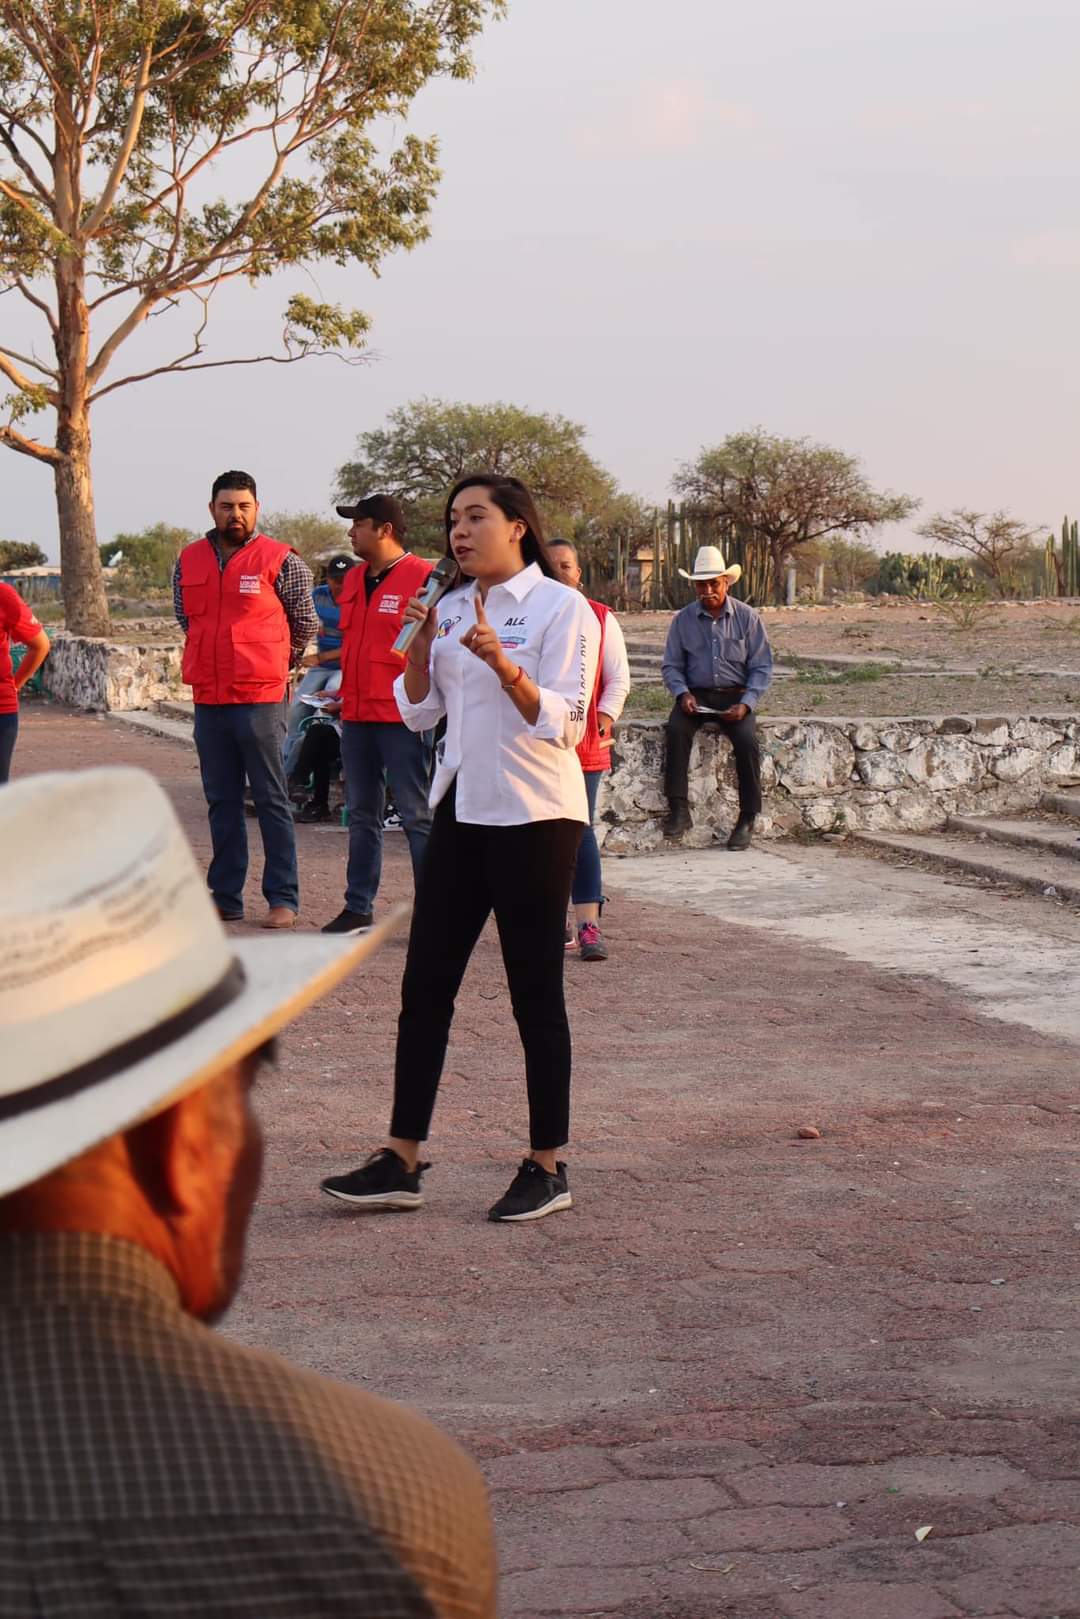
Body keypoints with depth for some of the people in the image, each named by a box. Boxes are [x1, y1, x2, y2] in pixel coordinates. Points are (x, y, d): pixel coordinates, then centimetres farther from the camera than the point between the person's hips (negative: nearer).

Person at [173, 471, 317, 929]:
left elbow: (305, 623, 6)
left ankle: (283, 898, 3)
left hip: (261, 698, -5)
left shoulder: (281, 561, -5)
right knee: (221, 801, 11)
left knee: (271, 800, -1)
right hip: (209, 699, 5)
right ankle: (225, 896, 19)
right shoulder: (189, 561, 8)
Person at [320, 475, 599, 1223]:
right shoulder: (452, 609, 12)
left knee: (535, 993, 1)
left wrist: (501, 663, -29)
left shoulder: (561, 608, -9)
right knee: (425, 986, 5)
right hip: (462, 813, 7)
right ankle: (402, 1161, 10)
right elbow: (419, 711, 13)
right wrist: (420, 647, -3)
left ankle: (548, 1167, 11)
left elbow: (563, 723, -16)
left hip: (535, 819, -7)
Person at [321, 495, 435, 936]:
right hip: (357, 716, 8)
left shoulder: (424, 578, -9)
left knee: (417, 816, -5)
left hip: (403, 717, -8)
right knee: (362, 815, 12)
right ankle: (358, 908, 19)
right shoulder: (354, 580, 15)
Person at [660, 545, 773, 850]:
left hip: (735, 696, -1)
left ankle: (748, 819, -17)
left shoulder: (748, 618, 1)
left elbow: (762, 667, 0)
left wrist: (745, 704, -15)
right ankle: (678, 810, -28)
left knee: (747, 740, -29)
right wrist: (682, 694, -12)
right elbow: (672, 665, 9)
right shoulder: (683, 620, 5)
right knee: (676, 729, -30)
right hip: (696, 695, 1)